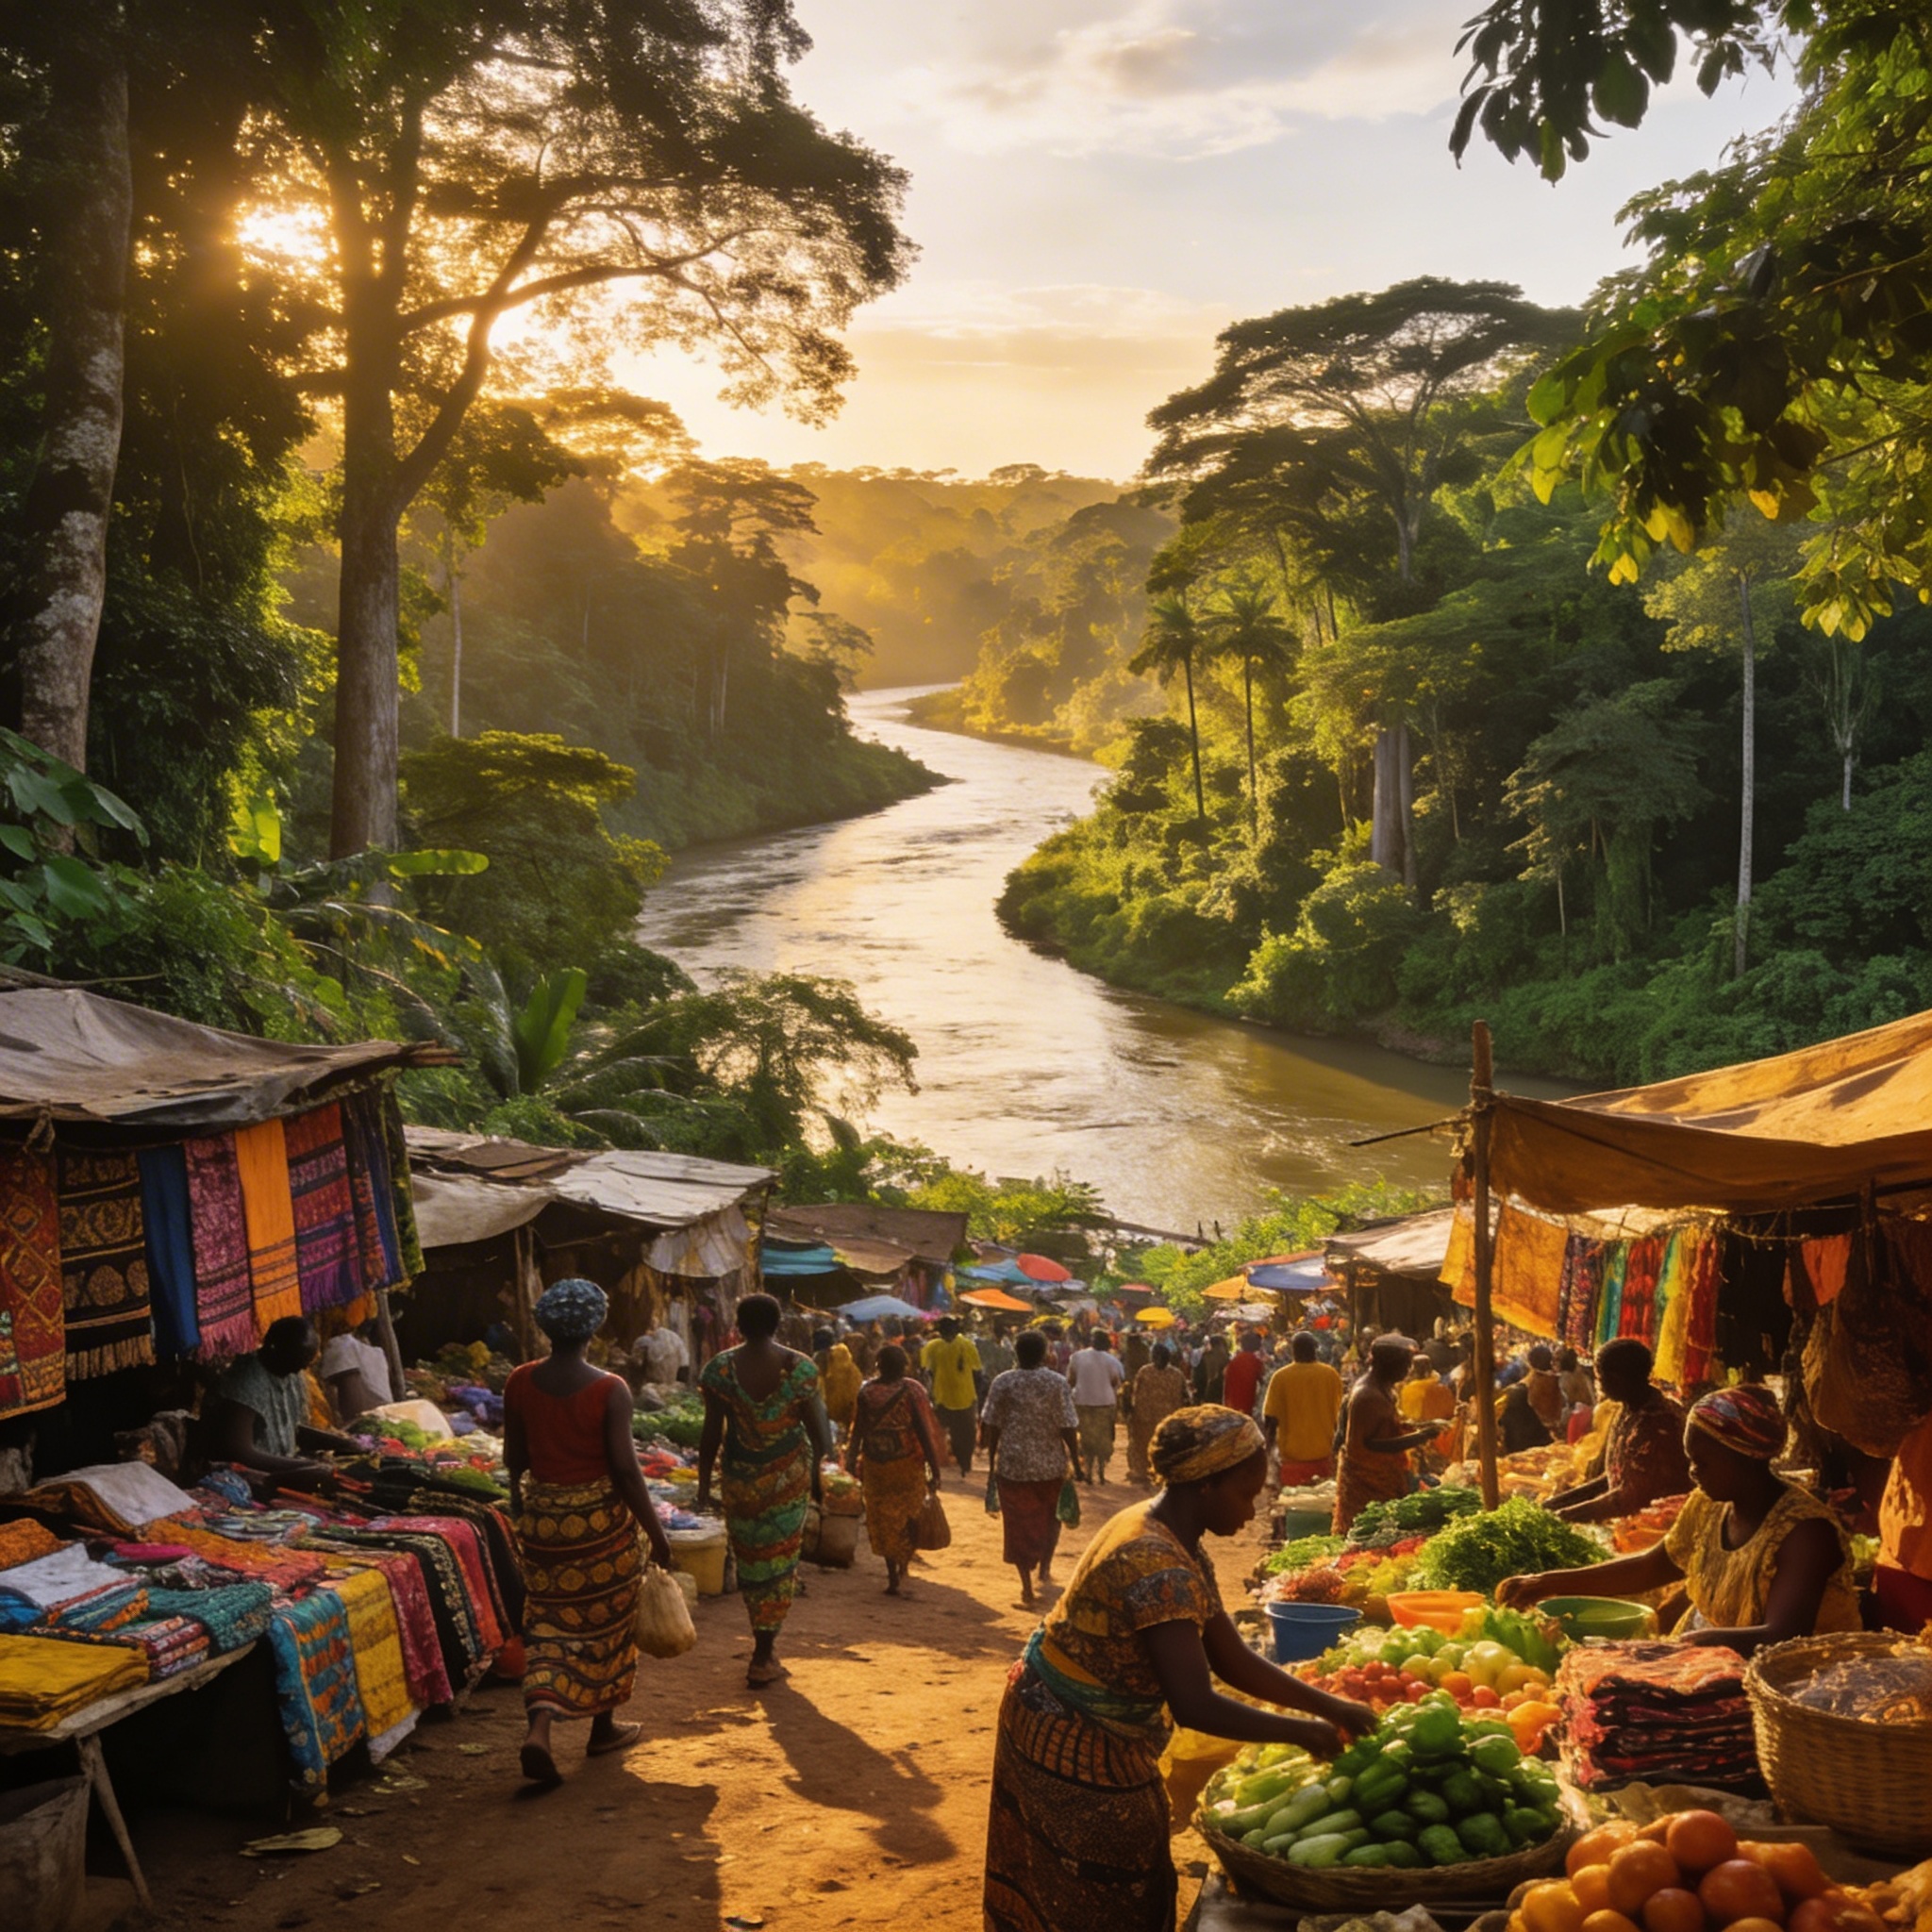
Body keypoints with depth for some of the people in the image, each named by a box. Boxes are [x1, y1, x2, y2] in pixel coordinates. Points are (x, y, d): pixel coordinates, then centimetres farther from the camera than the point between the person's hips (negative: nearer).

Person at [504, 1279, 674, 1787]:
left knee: (549, 1623, 11)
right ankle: (604, 1727, 30)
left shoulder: (520, 1382, -6)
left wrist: (519, 1496, 27)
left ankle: (539, 1725, -9)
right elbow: (625, 1469, -17)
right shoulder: (610, 1390, -18)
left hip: (542, 1516, 3)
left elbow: (513, 1457, 6)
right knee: (607, 1621, 16)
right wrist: (656, 1532, -7)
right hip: (601, 1517, -3)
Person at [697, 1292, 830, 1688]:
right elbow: (816, 1430, -5)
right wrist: (817, 1470, 12)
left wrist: (704, 1484, 3)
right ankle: (762, 1658, 8)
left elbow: (712, 1433, -7)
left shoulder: (720, 1368, -9)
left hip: (741, 1477, 1)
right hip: (789, 1476, 0)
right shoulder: (799, 1367, -10)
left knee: (750, 1560, 18)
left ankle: (764, 1645, 29)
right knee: (780, 1560, 9)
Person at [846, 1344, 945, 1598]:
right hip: (907, 1464, -2)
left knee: (885, 1520, 11)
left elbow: (857, 1431, -1)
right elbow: (923, 1432, -13)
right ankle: (901, 1574, 6)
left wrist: (853, 1460, 12)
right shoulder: (911, 1391, -12)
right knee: (909, 1519, 14)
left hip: (876, 1466, 2)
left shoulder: (866, 1392, -4)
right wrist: (934, 1468, -9)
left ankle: (893, 1577, 12)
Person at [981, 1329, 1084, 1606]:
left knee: (1019, 1524, 8)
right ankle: (1045, 1568, 17)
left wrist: (992, 1462, 8)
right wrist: (1076, 1464, 0)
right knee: (1050, 1518, 25)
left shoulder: (1002, 1383, -4)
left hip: (1013, 1466, 0)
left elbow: (991, 1427, -2)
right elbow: (1068, 1428, -10)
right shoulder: (1057, 1383, -8)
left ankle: (1027, 1589, 6)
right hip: (1050, 1466, 0)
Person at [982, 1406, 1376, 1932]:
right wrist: (1303, 1731, -23)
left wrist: (1330, 1707, 0)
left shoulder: (1171, 1538, 2)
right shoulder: (1159, 1566, -30)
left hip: (1083, 1729, 9)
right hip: (1075, 1744, -9)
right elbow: (1193, 1705, -34)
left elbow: (1231, 1659, 6)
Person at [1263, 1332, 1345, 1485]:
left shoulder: (1281, 1377, -11)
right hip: (1324, 1452, 2)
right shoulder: (1332, 1374, -3)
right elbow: (1339, 1414, 5)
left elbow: (1271, 1419, -9)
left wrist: (1269, 1447, 6)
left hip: (1292, 1454, -2)